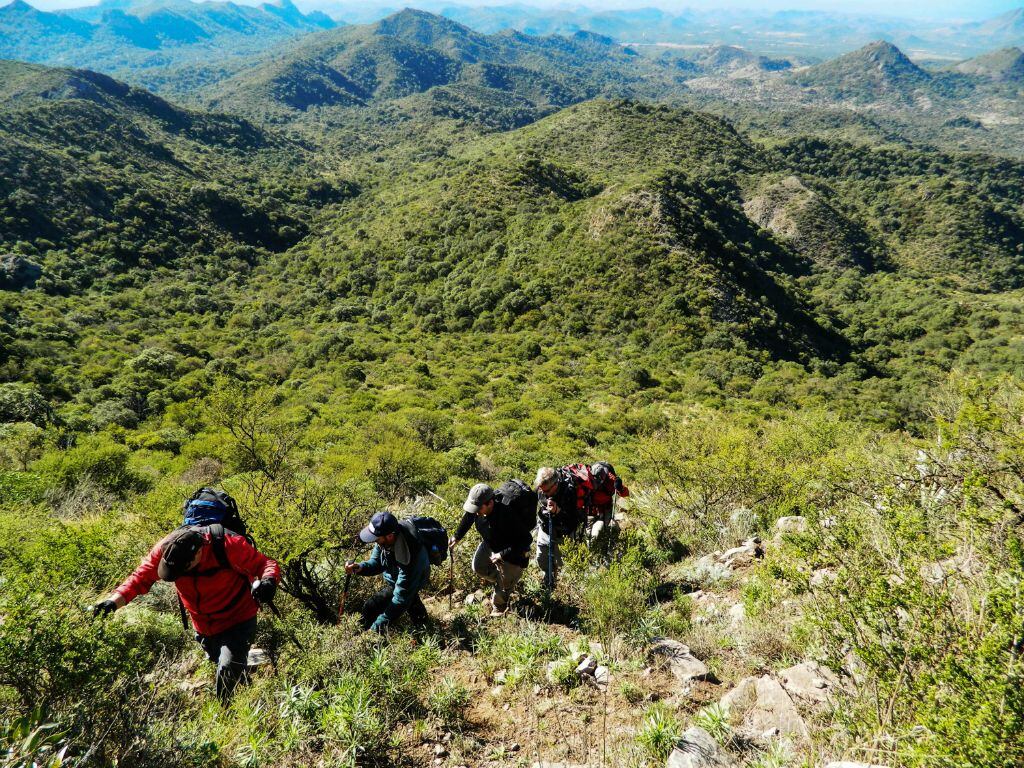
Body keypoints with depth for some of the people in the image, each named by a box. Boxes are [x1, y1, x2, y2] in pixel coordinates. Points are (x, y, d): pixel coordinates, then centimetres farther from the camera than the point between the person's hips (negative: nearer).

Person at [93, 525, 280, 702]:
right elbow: (140, 578, -13)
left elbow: (266, 564, -26)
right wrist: (113, 602, -29)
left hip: (238, 622, -5)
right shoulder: (165, 549, -19)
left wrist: (268, 581, -48)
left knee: (227, 672, -21)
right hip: (203, 628, 6)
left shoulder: (229, 545, -32)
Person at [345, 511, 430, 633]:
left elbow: (401, 597, -39)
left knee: (370, 608, -14)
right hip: (392, 578, 7)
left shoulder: (409, 556, -43)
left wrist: (377, 627, -38)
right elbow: (376, 563, -6)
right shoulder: (384, 539, -24)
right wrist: (360, 567, -29)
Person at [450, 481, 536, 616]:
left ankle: (499, 606, 40)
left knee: (505, 582, 10)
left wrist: (503, 555, -33)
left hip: (511, 550, -6)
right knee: (478, 567, 19)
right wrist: (457, 537, -3)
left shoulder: (507, 516, -44)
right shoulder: (479, 504, -24)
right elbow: (468, 516, 2)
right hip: (489, 543, 7)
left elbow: (526, 539, -35)